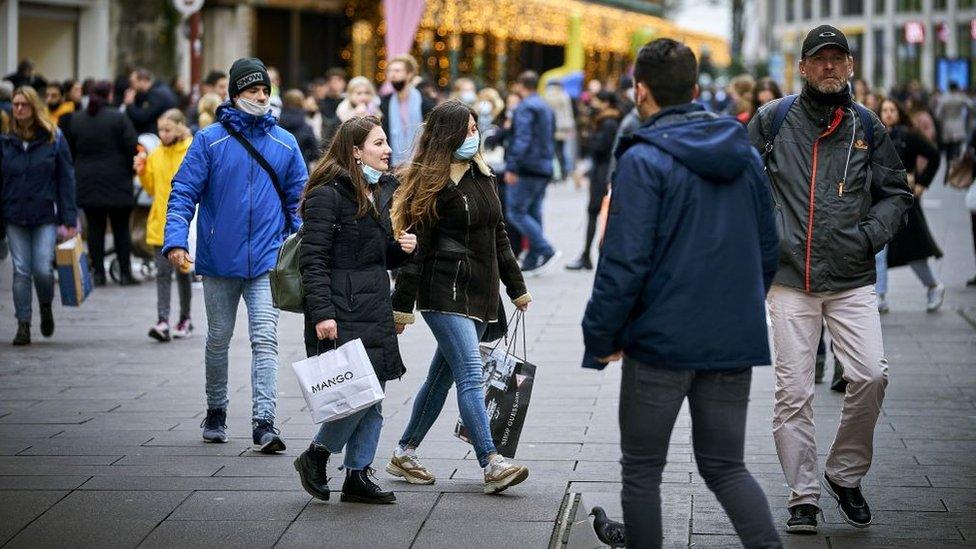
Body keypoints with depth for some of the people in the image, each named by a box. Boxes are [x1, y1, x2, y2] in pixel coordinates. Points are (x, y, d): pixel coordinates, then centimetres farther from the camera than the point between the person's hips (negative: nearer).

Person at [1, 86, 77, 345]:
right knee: (21, 272, 1)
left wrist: (69, 218, -6)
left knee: (43, 269, -8)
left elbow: (66, 179, 0)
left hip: (45, 217, -2)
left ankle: (46, 307, 21)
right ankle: (23, 324, 8)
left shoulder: (54, 138, 0)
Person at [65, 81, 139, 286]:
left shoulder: (75, 120, 5)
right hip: (116, 182, -3)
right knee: (121, 228, 3)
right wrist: (130, 171, 6)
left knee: (95, 228, 6)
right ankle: (125, 273, 2)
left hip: (87, 183, 3)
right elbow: (132, 148, -8)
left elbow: (70, 152, 10)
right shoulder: (119, 118, -7)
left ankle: (98, 272, 5)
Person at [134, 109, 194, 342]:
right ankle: (163, 321, -11)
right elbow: (152, 189, 15)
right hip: (160, 224, 3)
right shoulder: (156, 155, 7)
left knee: (183, 272, 9)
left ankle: (185, 319, 23)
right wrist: (142, 172, 0)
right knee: (163, 272, -5)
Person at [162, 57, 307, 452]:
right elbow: (184, 192, -4)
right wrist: (175, 240, -17)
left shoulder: (285, 144, 5)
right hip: (219, 259, 0)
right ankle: (215, 413, 31)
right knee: (218, 339, 14)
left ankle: (263, 423, -14)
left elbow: (298, 200, 11)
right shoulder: (210, 141, -2)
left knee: (265, 340, -10)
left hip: (266, 260, 0)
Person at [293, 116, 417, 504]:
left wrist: (402, 247, 4)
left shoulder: (380, 192, 16)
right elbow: (313, 259, -15)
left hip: (375, 309, 9)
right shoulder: (328, 195, -11)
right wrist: (321, 313, -22)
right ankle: (316, 456, 7)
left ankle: (358, 475, 13)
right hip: (342, 312, -9)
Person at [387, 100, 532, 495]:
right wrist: (402, 305, -12)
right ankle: (492, 466, -21)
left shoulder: (482, 177, 14)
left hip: (480, 292, 8)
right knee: (471, 374, -15)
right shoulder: (432, 184, -9)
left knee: (443, 374, 11)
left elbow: (498, 235, 23)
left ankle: (404, 454, 22)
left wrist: (516, 286, 24)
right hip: (445, 290, -8)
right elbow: (415, 246, -11)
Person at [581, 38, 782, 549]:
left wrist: (600, 336, -7)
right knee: (726, 466, 13)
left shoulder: (643, 161, -13)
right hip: (734, 340, 6)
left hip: (662, 340, -6)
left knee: (641, 470, 9)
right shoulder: (744, 154, 7)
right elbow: (768, 249, 13)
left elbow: (625, 262, -17)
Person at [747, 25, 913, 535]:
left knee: (871, 375, -12)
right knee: (793, 392, -2)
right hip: (790, 279, -1)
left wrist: (872, 234, 0)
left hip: (852, 281, 1)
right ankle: (803, 496, 8)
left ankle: (845, 474, 9)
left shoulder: (867, 126, 8)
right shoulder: (773, 120, 3)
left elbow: (895, 191, 16)